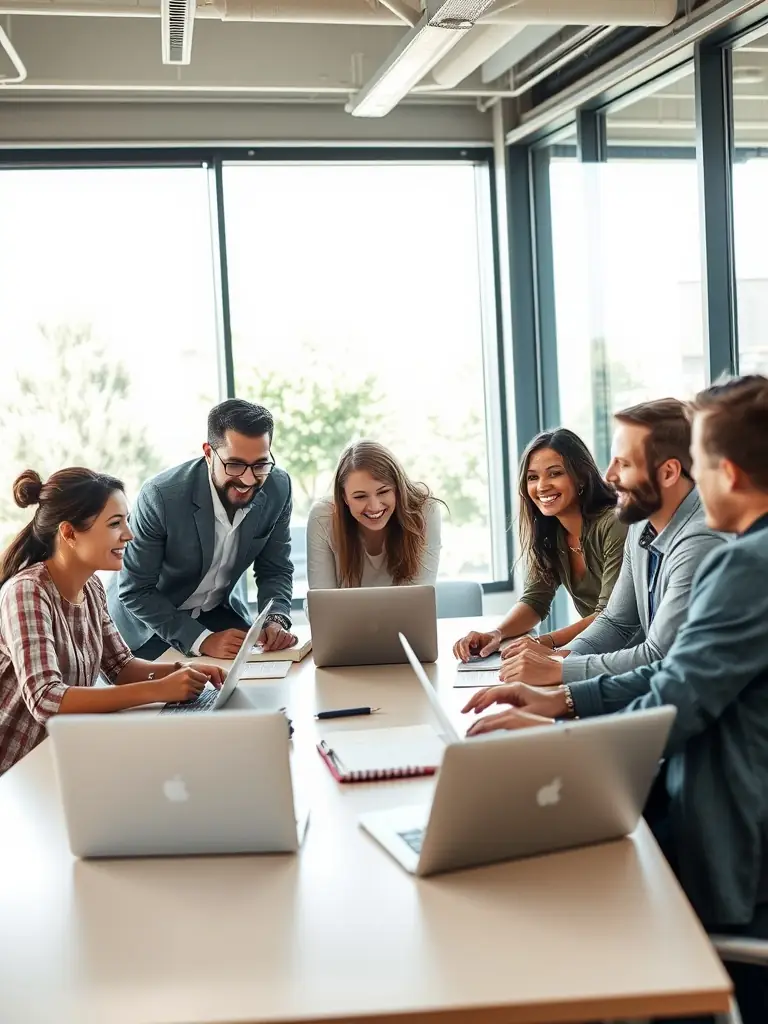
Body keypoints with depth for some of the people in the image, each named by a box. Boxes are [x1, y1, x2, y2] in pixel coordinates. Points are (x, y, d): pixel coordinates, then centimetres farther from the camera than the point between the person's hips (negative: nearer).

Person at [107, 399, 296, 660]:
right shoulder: (160, 496, -31)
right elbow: (134, 591, -24)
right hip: (147, 618, -3)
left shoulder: (278, 487, -17)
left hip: (219, 610, 4)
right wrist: (202, 640, -33)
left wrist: (276, 621, -24)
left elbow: (275, 570, -4)